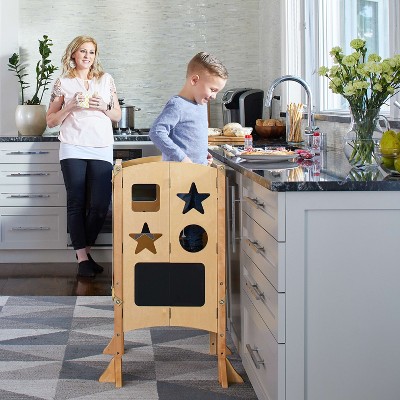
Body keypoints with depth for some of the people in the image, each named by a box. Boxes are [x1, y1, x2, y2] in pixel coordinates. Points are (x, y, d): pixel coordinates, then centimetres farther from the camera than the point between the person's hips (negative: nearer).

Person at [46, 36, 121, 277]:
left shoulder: (106, 80, 13)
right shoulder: (63, 83, 8)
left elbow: (118, 116, 17)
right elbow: (51, 121, 8)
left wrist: (103, 107, -3)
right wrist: (71, 106, -7)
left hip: (102, 150, 2)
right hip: (73, 150, -1)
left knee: (100, 205, -4)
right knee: (77, 203, -4)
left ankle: (86, 250, 14)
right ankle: (82, 258, 0)